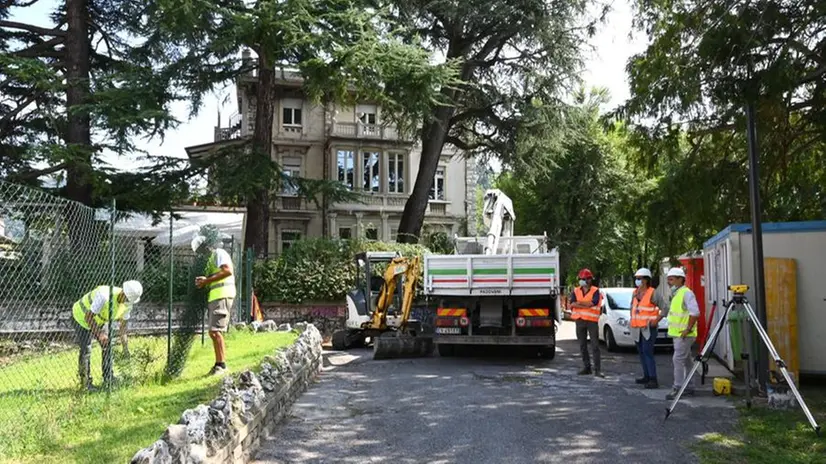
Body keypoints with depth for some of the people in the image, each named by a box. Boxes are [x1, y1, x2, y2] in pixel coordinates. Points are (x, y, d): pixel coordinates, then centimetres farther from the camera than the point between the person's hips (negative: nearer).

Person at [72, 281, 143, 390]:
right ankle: (86, 382, 5)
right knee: (86, 350, -9)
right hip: (81, 317, -7)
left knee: (107, 345, 5)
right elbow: (88, 317, -37)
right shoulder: (105, 296, -41)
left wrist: (125, 347, 0)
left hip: (97, 320, 7)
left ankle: (109, 378, 16)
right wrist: (99, 333, -42)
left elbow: (123, 324, -3)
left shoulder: (128, 304, -16)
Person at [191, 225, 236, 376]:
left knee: (215, 331, -14)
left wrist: (207, 280, -16)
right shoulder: (212, 256, 24)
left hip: (221, 296, -10)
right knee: (214, 332, 11)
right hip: (215, 297, 10)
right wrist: (205, 280, 7)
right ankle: (218, 364, 15)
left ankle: (222, 365, -13)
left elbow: (228, 271, -20)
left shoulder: (219, 253, -5)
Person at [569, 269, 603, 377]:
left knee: (595, 346, -4)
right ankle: (586, 367, 19)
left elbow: (593, 303, -18)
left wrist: (578, 303, -8)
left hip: (592, 321, -4)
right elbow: (571, 305, -7)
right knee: (582, 346, 10)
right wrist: (587, 305, -14)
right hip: (579, 321, 5)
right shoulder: (576, 291, 8)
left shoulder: (595, 291, -3)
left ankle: (597, 369, -4)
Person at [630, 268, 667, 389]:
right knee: (641, 353, 12)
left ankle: (653, 380, -14)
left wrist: (656, 320, -14)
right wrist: (632, 318, 17)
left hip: (648, 328, -8)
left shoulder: (652, 293, -10)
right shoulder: (635, 293, 12)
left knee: (647, 352, -14)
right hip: (636, 328, 8)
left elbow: (665, 308, -8)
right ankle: (646, 376, 21)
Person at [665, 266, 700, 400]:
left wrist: (687, 329, -23)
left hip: (684, 335, -10)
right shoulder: (676, 294, 16)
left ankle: (677, 388, -11)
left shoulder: (686, 293, -15)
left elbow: (695, 313, -23)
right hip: (677, 334, 10)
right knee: (686, 360, 14)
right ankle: (689, 387, 21)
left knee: (678, 359, -12)